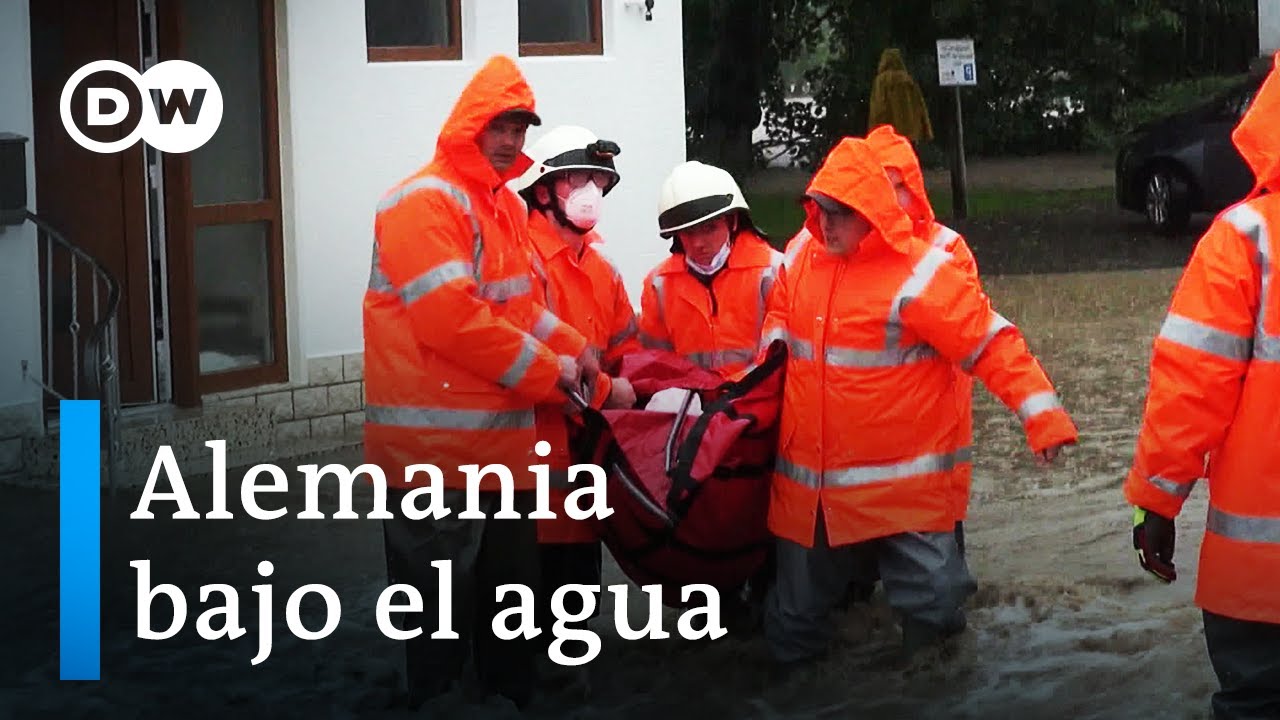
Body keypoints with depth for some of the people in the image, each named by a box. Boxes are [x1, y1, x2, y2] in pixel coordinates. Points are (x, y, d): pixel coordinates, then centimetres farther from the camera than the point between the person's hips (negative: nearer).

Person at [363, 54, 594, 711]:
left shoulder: (503, 204, 15)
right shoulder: (426, 201, -15)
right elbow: (451, 318, -24)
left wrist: (573, 351, 4)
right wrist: (545, 369, -15)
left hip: (500, 440, 10)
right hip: (436, 446, -9)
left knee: (512, 588, 18)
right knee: (444, 610, -2)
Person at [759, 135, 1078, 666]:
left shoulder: (919, 274, -16)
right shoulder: (802, 255, 3)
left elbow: (993, 345, -18)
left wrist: (1042, 414, -26)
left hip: (901, 483, -5)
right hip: (809, 482, 6)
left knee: (931, 601, -3)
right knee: (798, 602, 18)